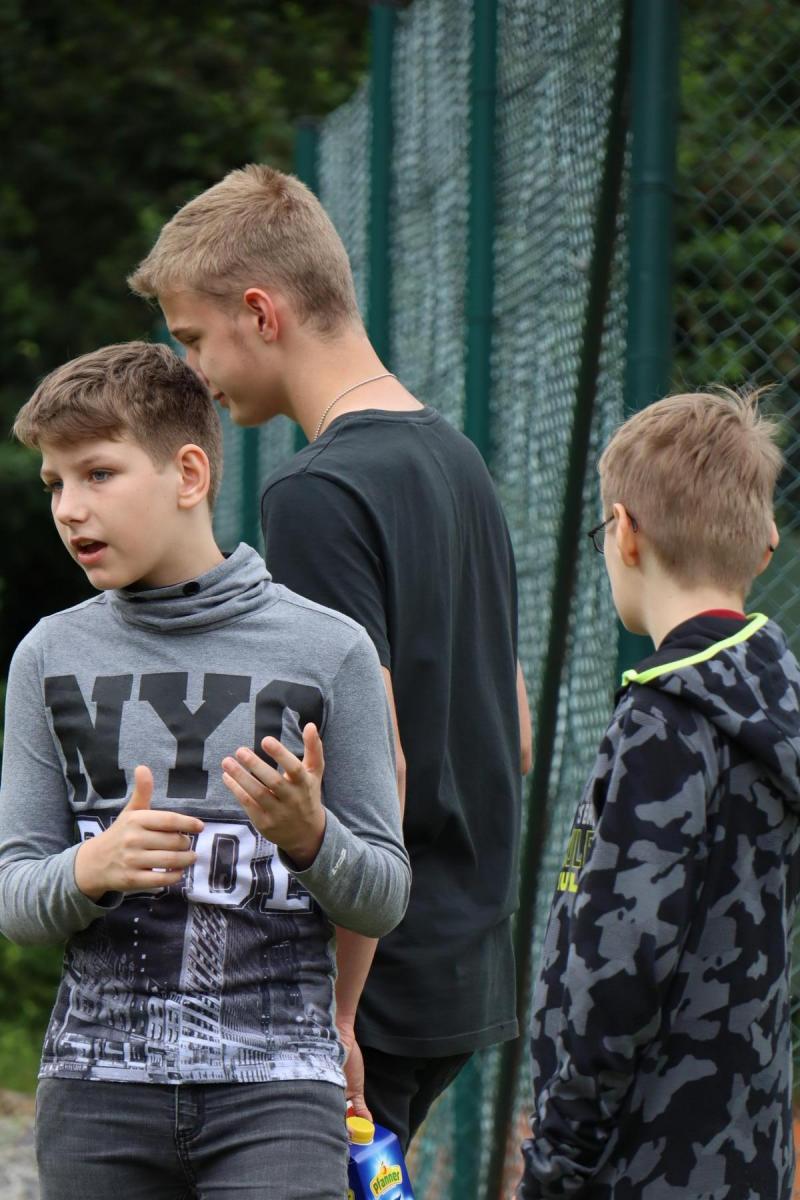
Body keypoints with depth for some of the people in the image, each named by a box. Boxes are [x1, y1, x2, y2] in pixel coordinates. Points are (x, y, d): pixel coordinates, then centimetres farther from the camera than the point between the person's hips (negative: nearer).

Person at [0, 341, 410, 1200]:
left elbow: (385, 898, 5)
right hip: (97, 1084, 2)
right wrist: (91, 870, -15)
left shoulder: (328, 651, 2)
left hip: (276, 1078, -2)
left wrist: (310, 837, -15)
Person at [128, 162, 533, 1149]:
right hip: (467, 965, 9)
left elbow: (375, 767, -21)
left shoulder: (319, 495, -16)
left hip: (373, 988, -9)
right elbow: (514, 735, 20)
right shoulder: (455, 460, 13)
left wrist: (332, 1016, -18)